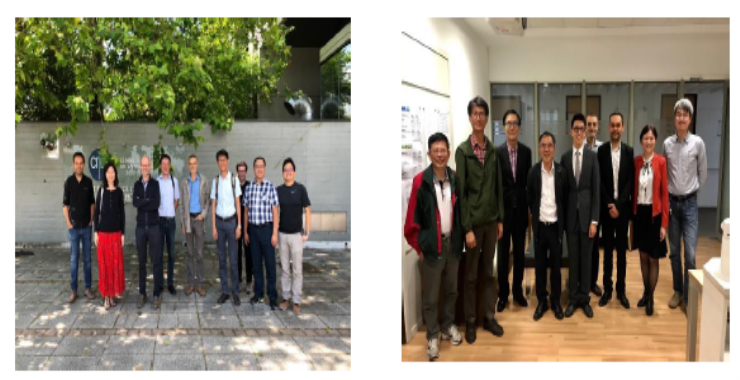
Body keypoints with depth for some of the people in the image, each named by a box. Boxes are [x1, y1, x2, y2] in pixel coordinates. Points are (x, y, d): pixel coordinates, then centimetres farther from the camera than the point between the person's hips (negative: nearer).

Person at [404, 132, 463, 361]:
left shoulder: (455, 179, 0)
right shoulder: (420, 181, -13)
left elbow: (460, 211, 9)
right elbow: (412, 218, -9)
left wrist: (460, 238, 6)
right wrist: (418, 247, -7)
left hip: (452, 243, 4)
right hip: (431, 245, -4)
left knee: (451, 290, 18)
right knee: (430, 295, 7)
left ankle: (449, 326, 36)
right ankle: (432, 336, 21)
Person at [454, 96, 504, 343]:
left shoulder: (492, 150, 5)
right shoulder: (462, 150, -10)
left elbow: (498, 186, 9)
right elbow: (460, 191, -12)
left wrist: (501, 219, 6)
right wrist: (467, 228, -15)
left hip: (491, 219, 5)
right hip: (473, 220, -4)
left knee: (489, 272, 13)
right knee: (471, 274, 6)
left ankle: (489, 317, 24)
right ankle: (470, 321, 17)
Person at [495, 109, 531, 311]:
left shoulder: (526, 151, 2)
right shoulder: (497, 152, -8)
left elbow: (528, 181, 6)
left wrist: (530, 207, 4)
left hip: (521, 208, 3)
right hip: (503, 208, -3)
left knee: (520, 252, 12)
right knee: (503, 253, 6)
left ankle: (518, 290, 25)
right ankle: (503, 294, 17)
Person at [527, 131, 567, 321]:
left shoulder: (561, 171, -4)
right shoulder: (533, 172, -3)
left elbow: (565, 199, 3)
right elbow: (529, 199, 6)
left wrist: (561, 219, 4)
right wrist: (536, 215, 9)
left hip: (556, 226, 0)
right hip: (539, 226, 0)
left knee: (556, 266, 9)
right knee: (540, 266, 9)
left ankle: (556, 301, 22)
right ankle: (541, 301, 20)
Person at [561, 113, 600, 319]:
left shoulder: (592, 156, -2)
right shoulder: (564, 157, 4)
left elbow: (596, 190, -3)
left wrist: (594, 220, -7)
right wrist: (563, 215, 0)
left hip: (587, 212, -1)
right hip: (571, 213, 1)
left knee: (586, 257, 6)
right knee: (572, 257, 8)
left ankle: (585, 298, 18)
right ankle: (573, 298, 17)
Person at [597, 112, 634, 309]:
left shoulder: (629, 151, 2)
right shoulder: (601, 151, -1)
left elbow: (630, 181, -3)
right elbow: (599, 181, -3)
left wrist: (618, 205, -11)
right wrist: (608, 205, -10)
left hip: (623, 207, 1)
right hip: (606, 207, -1)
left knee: (622, 250, 7)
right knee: (607, 249, 6)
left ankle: (621, 290, 15)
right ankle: (607, 289, 13)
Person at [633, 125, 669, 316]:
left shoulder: (661, 161, -9)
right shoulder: (636, 161, 2)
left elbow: (664, 192, -8)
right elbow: (634, 189, 5)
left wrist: (664, 223, -10)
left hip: (654, 213, -3)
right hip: (639, 212, 3)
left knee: (653, 258, 5)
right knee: (643, 255, 13)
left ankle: (651, 297, 17)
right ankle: (645, 293, 27)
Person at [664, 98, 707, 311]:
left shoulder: (698, 143, -6)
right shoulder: (667, 144, 1)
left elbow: (702, 174, 4)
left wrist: (692, 191, 9)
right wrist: (667, 196, 7)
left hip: (690, 203, -2)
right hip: (671, 202, 2)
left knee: (690, 254, -6)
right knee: (674, 251, 10)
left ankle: (688, 297, 5)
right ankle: (677, 291, 24)